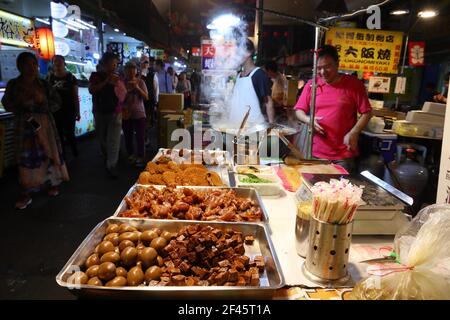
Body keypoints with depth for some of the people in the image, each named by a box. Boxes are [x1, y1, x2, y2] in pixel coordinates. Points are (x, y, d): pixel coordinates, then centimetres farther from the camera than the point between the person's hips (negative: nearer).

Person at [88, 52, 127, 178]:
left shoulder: (117, 77, 5)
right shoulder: (96, 76, 1)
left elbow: (124, 93, 4)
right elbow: (91, 90, -15)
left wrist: (117, 85, -15)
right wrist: (106, 81, -22)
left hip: (115, 113, -1)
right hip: (99, 112, 1)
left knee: (113, 140, -9)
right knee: (102, 139, 15)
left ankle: (112, 166, -8)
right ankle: (107, 159, 37)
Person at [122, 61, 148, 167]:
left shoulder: (140, 82, 1)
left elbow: (146, 97, -5)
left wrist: (137, 88, -17)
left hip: (139, 113, -1)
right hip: (126, 114, 1)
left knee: (140, 137, -1)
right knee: (128, 137, 9)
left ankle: (140, 158, 9)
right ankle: (131, 155, 27)